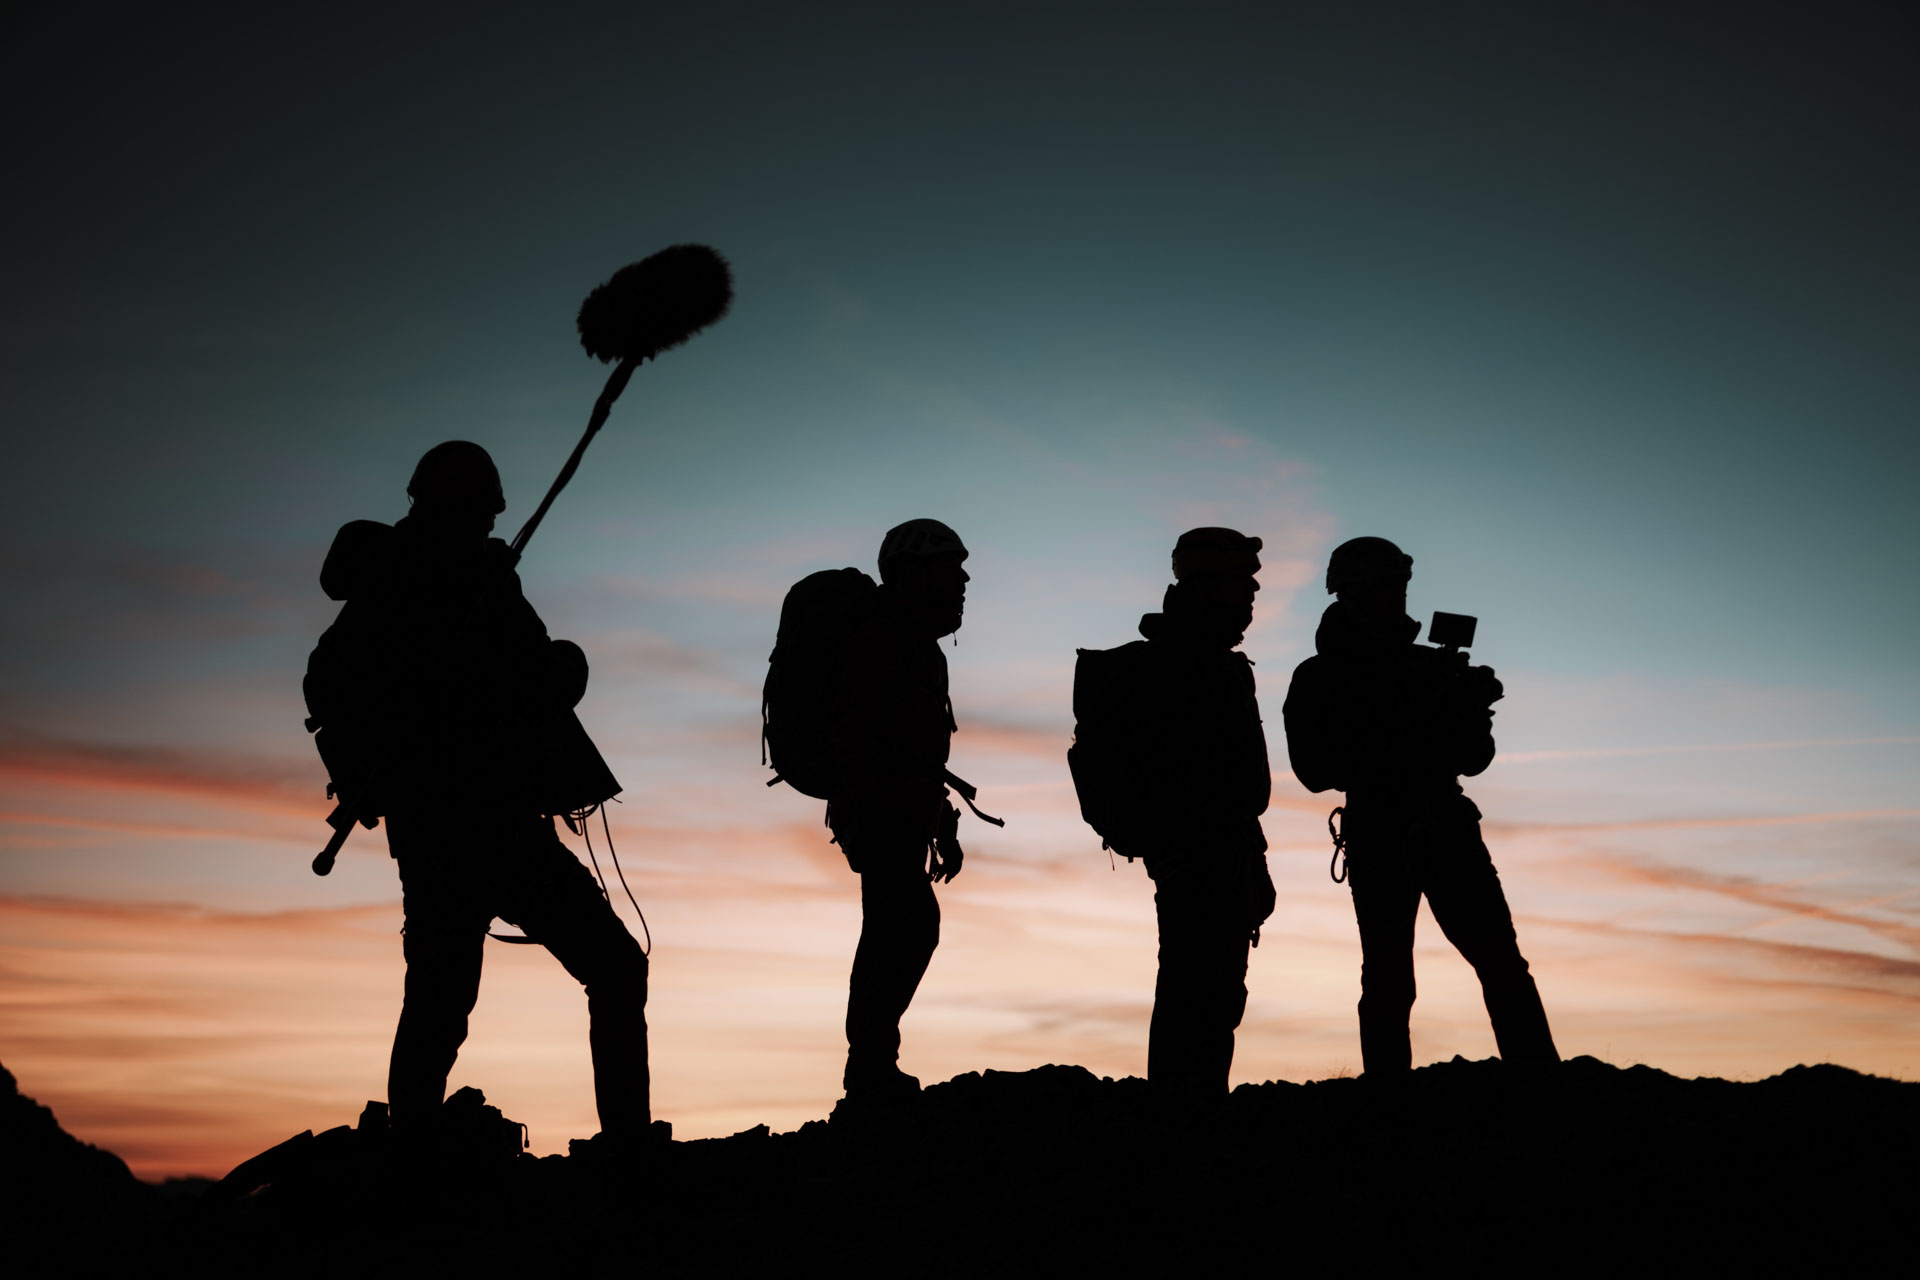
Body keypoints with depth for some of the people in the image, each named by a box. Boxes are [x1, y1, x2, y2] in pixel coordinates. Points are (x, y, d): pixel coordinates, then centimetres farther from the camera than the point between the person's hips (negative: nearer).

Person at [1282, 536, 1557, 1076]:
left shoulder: (1431, 665, 17)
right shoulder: (1318, 680, 5)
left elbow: (1472, 758, 17)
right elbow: (1315, 770, -7)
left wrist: (1472, 707, -4)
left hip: (1446, 829, 4)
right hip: (1379, 839, -4)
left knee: (1502, 965, -5)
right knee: (1388, 980, -5)